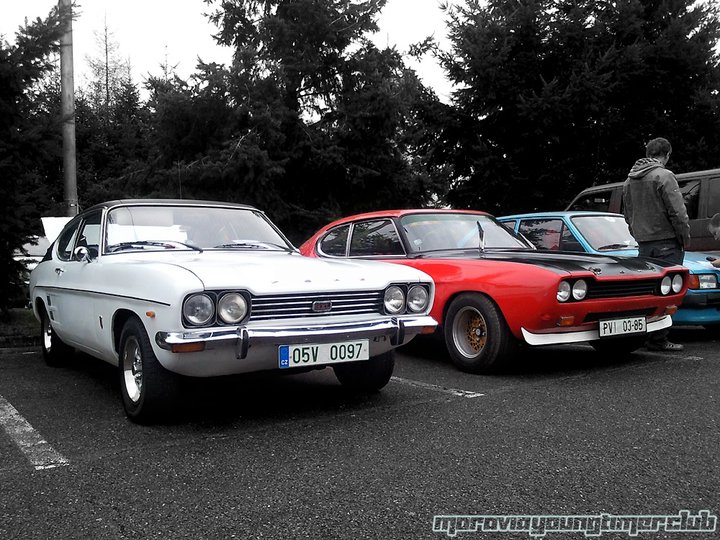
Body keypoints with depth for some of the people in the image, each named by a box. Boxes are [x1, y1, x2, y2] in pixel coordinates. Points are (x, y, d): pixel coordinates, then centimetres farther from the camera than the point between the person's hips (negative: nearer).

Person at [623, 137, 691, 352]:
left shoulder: (629, 181, 13)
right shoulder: (664, 176, -11)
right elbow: (677, 212, -14)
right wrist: (685, 238, -3)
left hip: (643, 245, 7)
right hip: (666, 242, -7)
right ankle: (658, 340, -2)